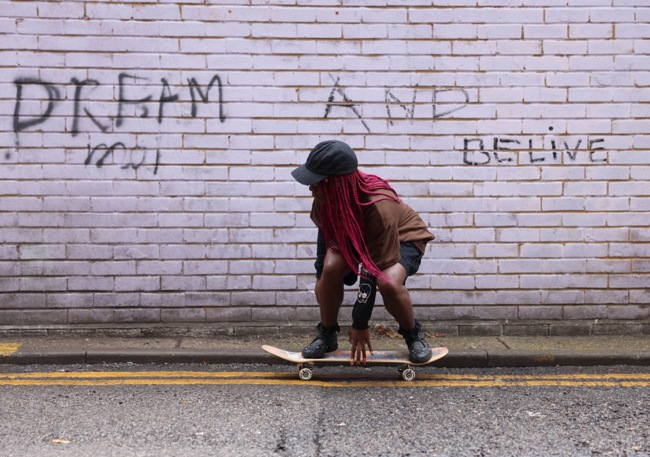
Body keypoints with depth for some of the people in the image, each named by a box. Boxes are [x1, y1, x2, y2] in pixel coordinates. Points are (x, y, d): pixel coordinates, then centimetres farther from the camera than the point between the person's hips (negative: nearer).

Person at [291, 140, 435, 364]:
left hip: (403, 238, -4)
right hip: (355, 237, 5)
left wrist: (360, 324, -28)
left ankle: (413, 334, -5)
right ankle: (327, 334, -6)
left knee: (388, 282, -36)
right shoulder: (324, 199, -24)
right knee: (331, 266, -28)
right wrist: (321, 277, 0)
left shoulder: (380, 207, -41)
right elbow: (325, 233, -1)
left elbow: (373, 271, -35)